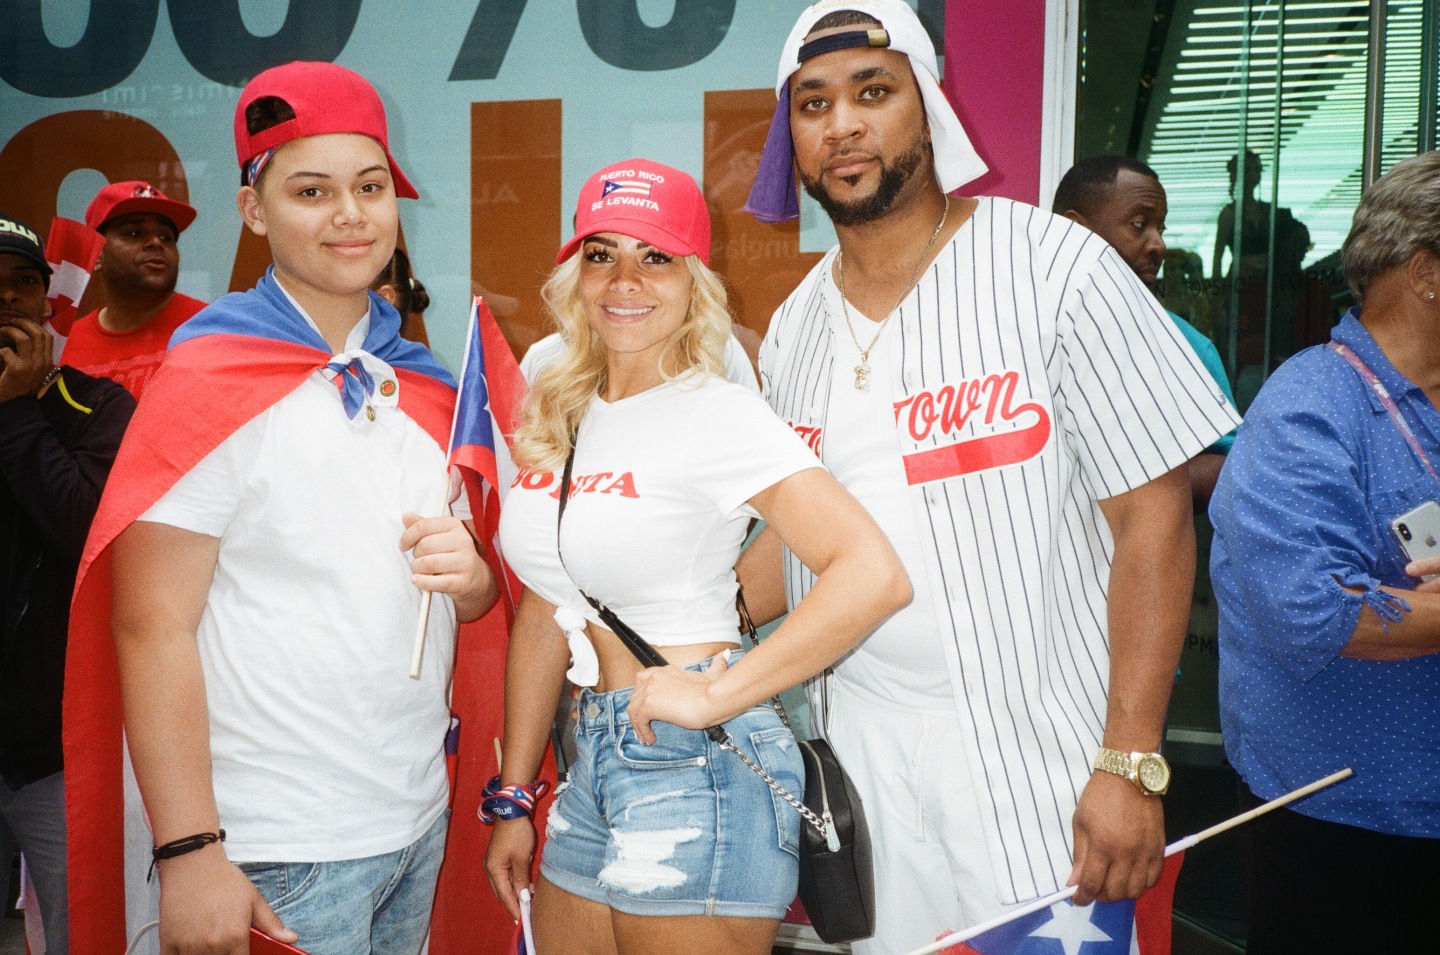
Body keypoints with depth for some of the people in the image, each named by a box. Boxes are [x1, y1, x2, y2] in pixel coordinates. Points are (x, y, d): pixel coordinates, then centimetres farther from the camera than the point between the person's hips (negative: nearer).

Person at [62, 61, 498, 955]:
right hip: (280, 850, -6)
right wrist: (190, 853, -19)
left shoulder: (425, 382, 7)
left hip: (422, 817, 6)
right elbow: (152, 627, -16)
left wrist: (468, 572, -7)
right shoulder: (209, 380, -11)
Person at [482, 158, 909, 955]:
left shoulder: (716, 414, -12)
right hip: (593, 760, 7)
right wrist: (513, 799, 15)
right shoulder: (556, 419, 9)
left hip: (696, 766, -7)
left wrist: (715, 694, -21)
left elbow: (875, 577, -23)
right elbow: (544, 613, 13)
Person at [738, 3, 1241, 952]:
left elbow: (1154, 516, -12)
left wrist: (1131, 765, -16)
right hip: (859, 751, 5)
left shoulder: (1055, 268, -11)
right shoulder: (794, 328, 6)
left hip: (1035, 759, -4)